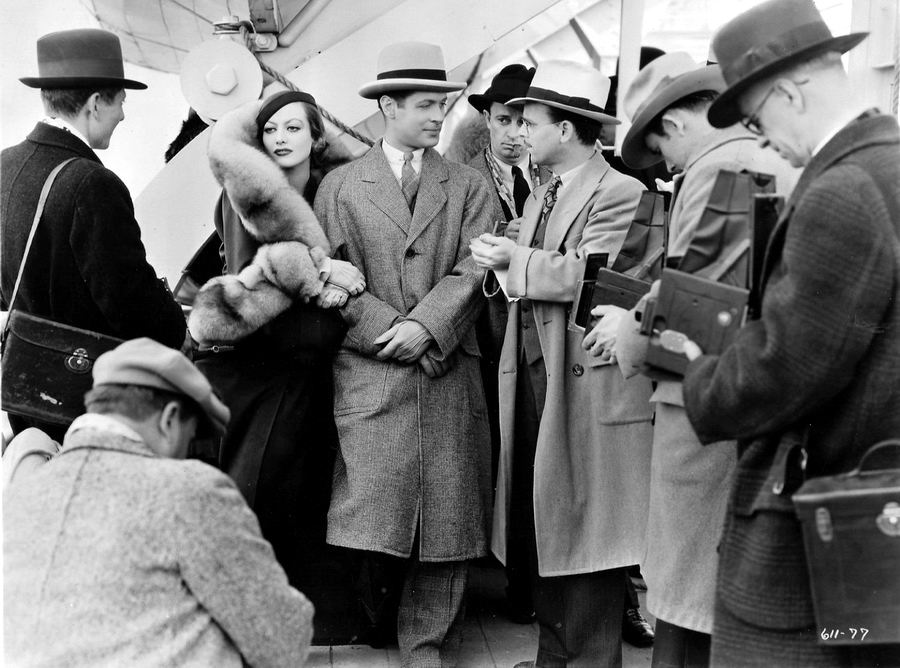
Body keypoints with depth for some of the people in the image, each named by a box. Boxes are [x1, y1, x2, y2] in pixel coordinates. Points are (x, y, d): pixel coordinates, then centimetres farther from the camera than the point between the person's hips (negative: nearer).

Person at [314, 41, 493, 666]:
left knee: (443, 521, 1)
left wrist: (426, 326, -13)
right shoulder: (340, 186, 9)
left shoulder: (468, 185, 12)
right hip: (371, 375, -1)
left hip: (450, 379, 1)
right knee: (375, 517, -5)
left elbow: (473, 271, 1)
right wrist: (396, 335, -9)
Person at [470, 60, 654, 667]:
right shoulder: (540, 198, 20)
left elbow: (587, 273, -21)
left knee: (584, 530, -1)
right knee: (541, 529, 15)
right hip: (532, 375, 9)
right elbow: (532, 284, 15)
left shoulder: (620, 194, -10)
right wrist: (502, 261, -4)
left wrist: (515, 261, -10)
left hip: (588, 384, -9)